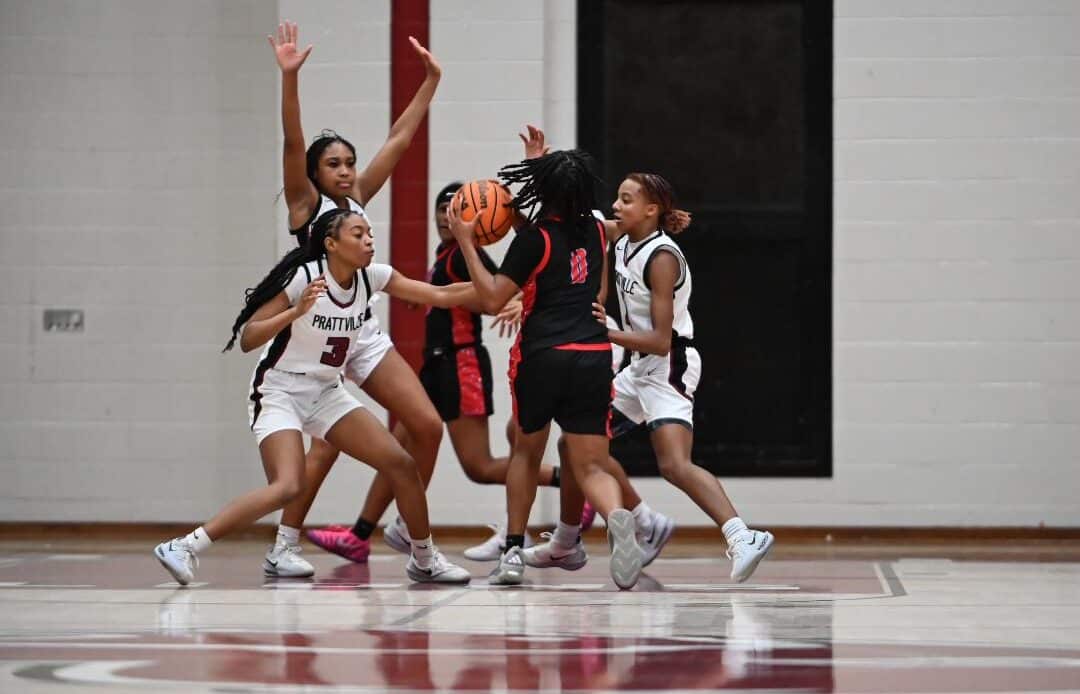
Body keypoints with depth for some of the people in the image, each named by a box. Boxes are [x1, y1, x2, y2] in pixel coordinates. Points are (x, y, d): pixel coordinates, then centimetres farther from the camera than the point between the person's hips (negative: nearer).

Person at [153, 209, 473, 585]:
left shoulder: (370, 277, -2)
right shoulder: (304, 277, -20)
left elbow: (438, 295, 2)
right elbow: (247, 338, -20)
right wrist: (297, 311, -33)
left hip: (326, 394, 7)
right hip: (279, 393, -7)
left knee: (402, 464, 1)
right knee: (288, 487, -28)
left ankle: (424, 560, 20)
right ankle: (182, 548, -26)